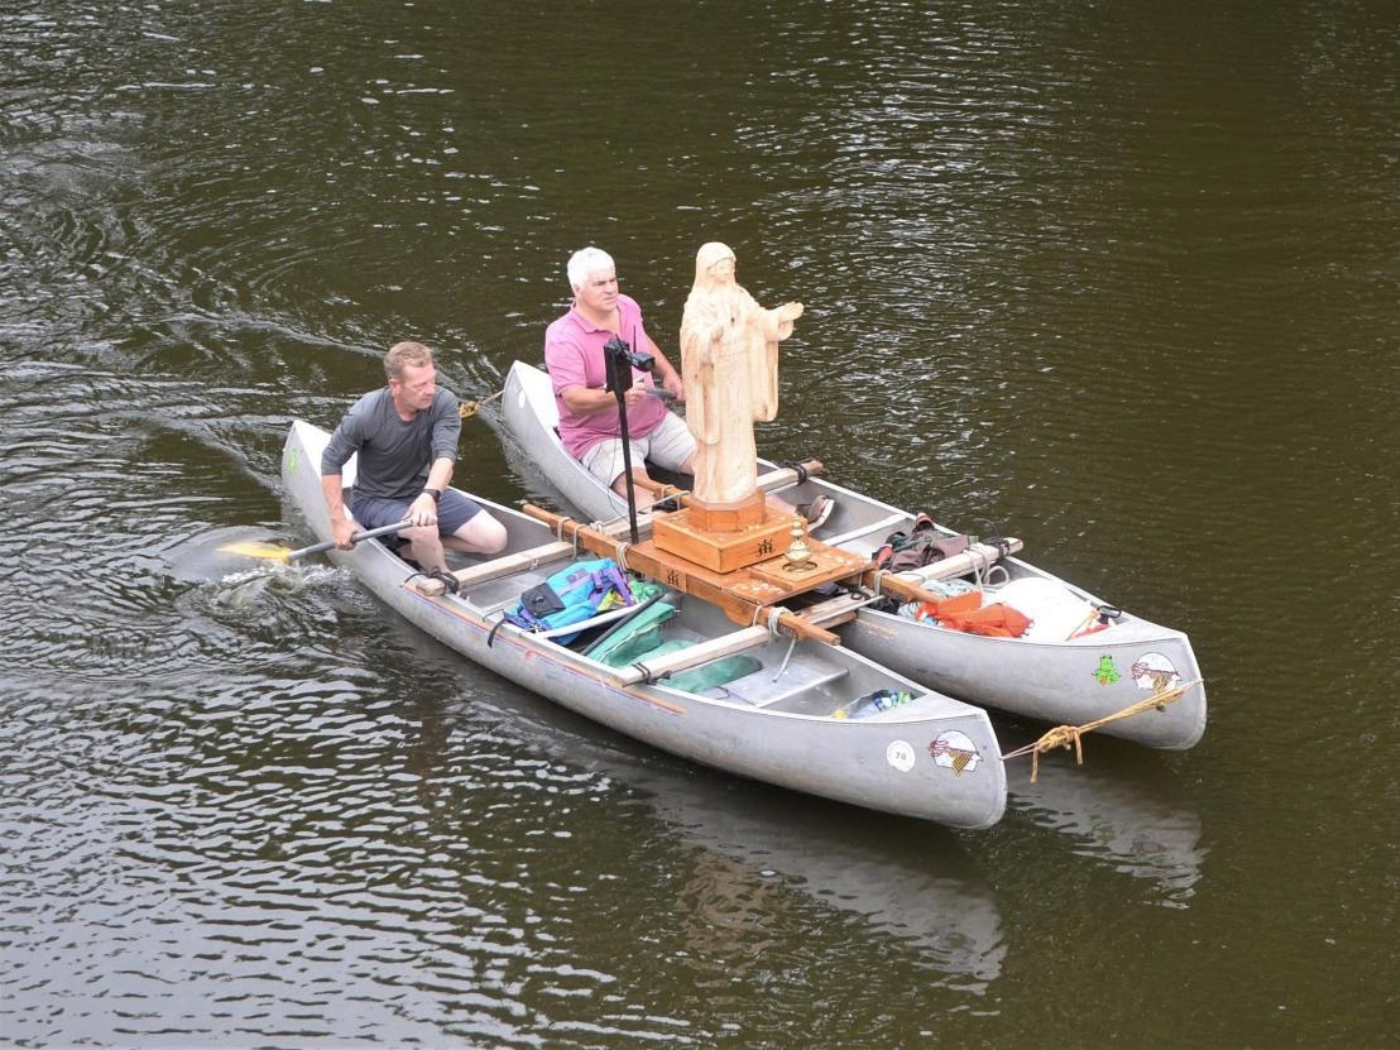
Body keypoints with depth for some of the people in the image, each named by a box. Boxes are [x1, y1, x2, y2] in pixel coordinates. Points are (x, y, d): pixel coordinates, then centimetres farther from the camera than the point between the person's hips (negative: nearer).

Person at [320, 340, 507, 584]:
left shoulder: (443, 403, -18)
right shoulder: (365, 415, -24)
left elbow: (445, 455, -31)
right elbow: (331, 463, -13)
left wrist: (430, 495, -51)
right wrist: (339, 522, -15)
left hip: (426, 491, 5)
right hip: (375, 501, -4)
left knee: (495, 539, -11)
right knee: (425, 531, -37)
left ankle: (414, 548, 4)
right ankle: (446, 586, -6)